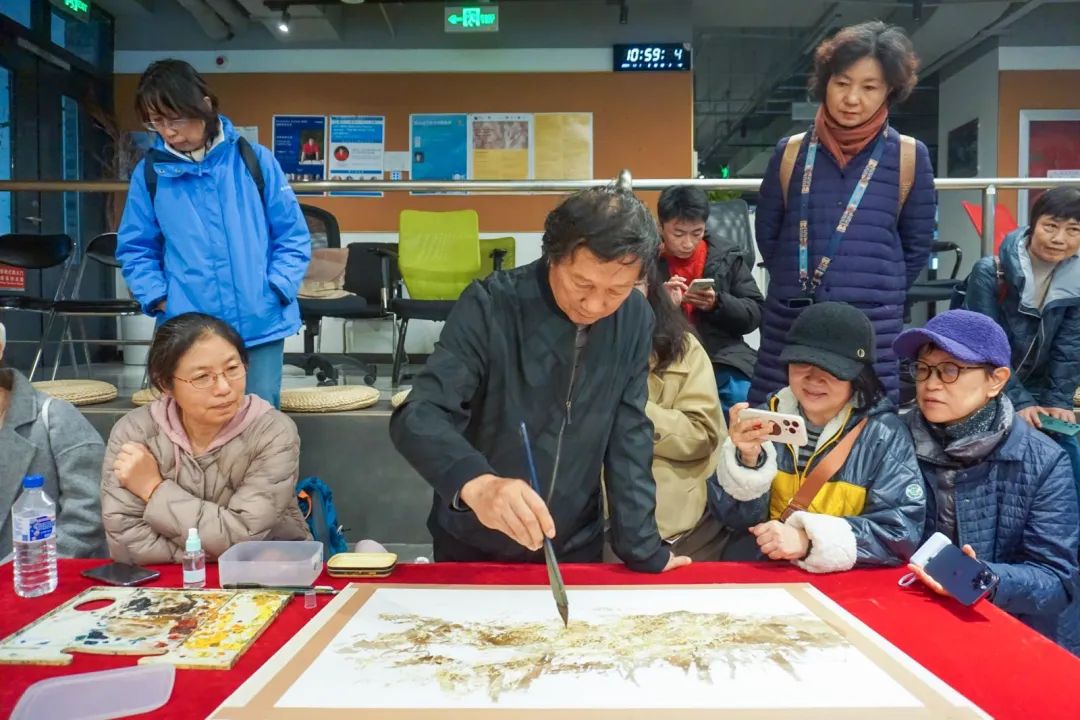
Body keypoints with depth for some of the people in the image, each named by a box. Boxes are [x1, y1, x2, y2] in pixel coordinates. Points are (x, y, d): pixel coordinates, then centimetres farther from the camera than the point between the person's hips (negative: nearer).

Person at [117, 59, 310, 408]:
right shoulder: (149, 172, 3)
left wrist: (277, 290, -8)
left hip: (261, 324, -1)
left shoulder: (255, 160, -1)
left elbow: (292, 236, 2)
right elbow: (136, 248, 10)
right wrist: (159, 299, -3)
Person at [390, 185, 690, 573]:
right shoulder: (490, 306, -22)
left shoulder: (634, 318, -10)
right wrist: (475, 483, -48)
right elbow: (417, 417, -29)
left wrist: (642, 549, -8)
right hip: (474, 546, -2)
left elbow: (629, 436, -5)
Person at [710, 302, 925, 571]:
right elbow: (736, 517, -2)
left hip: (849, 580, -2)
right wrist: (748, 460, -18)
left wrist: (811, 540, -20)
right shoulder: (770, 417, -1)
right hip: (762, 570, 2)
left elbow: (901, 531, -11)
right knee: (736, 551, -22)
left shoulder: (884, 433, -4)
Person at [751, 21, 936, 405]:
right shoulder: (791, 152, 3)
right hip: (788, 325, 2)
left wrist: (879, 295, 10)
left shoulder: (909, 156, 0)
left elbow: (916, 246, 8)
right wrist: (797, 285, 12)